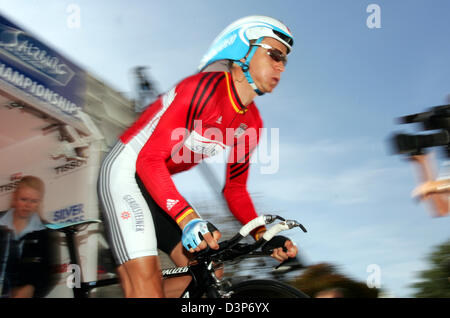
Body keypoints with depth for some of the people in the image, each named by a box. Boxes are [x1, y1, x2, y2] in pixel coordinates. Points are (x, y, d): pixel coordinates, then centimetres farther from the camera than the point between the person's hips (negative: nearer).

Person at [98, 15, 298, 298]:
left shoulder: (251, 124, 1)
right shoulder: (204, 87, -23)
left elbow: (235, 188, 10)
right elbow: (149, 160, -28)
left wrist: (264, 235, -6)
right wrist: (189, 219, -40)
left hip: (160, 183, 9)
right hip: (127, 171, -9)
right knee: (147, 278, -21)